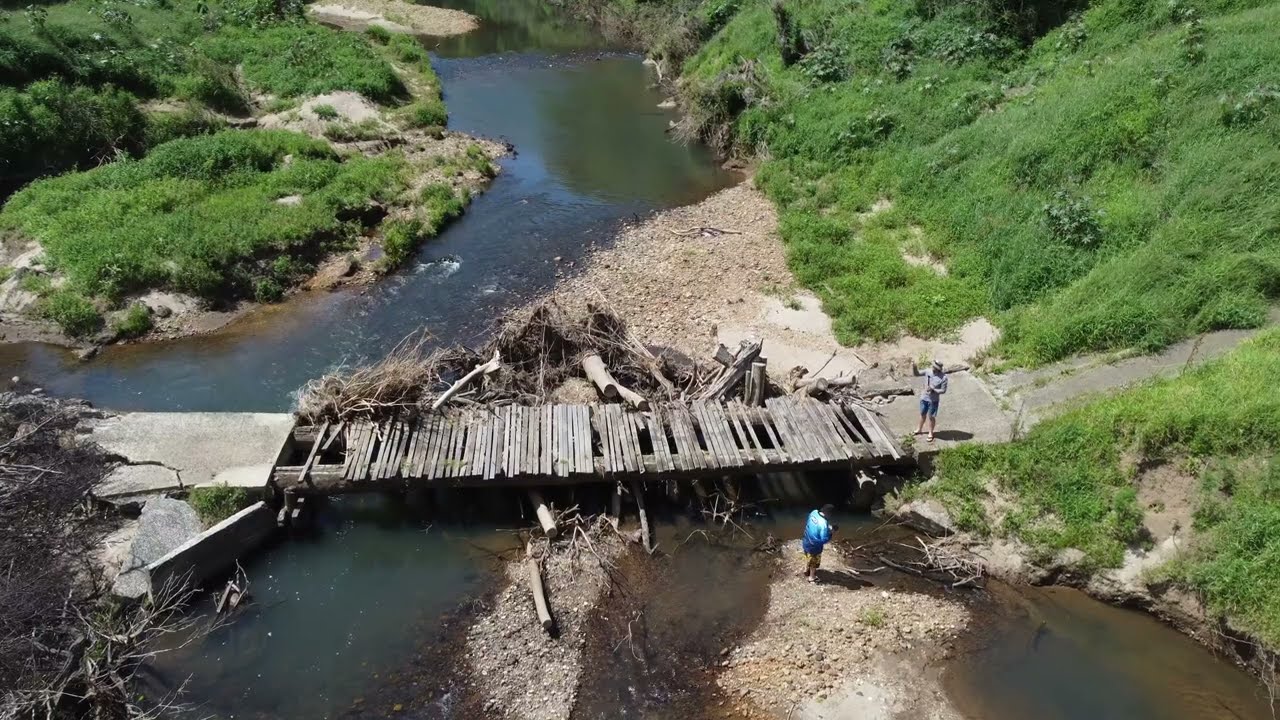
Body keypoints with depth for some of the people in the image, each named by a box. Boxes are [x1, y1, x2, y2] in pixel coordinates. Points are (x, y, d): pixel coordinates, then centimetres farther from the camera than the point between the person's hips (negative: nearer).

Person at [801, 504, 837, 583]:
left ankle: (806, 571, 58)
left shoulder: (814, 512, -14)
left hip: (806, 542, 7)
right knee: (814, 563, 22)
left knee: (808, 558, 34)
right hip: (814, 547, -7)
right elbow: (824, 540, -31)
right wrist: (830, 532, -15)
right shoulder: (824, 524, -36)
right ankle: (812, 578, 43)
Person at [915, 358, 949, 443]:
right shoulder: (928, 371, -10)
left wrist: (933, 389, -26)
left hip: (933, 400, -4)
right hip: (924, 398, 4)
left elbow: (943, 391, -16)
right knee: (922, 414, 23)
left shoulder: (943, 377, -22)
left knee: (931, 417, 10)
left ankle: (930, 433, 31)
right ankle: (920, 429, 45)